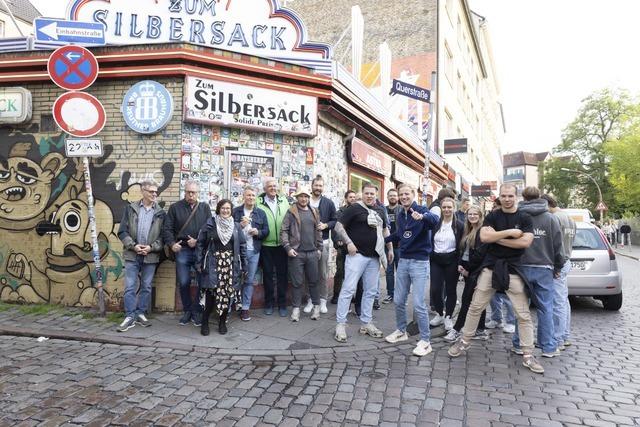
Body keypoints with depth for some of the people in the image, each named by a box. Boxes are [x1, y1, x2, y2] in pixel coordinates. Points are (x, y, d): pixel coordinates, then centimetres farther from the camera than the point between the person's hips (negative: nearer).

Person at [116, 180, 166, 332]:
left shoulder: (160, 213, 3)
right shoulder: (130, 208, 3)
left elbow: (163, 235, 1)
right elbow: (122, 231, 1)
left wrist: (152, 247, -12)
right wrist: (133, 245, -12)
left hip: (150, 255, 1)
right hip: (132, 254, 0)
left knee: (146, 287, 10)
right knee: (130, 287, 1)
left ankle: (141, 314, 22)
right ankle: (130, 317, 9)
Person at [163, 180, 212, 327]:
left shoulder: (205, 207, 8)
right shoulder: (175, 207, 8)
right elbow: (167, 228, 5)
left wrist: (198, 241, -10)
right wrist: (172, 243, -9)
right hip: (182, 250, 0)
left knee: (203, 282, 1)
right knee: (183, 283, 4)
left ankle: (197, 311, 16)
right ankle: (187, 310, 22)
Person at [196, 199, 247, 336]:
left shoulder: (236, 226, 7)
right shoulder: (210, 225, 2)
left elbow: (242, 246, 8)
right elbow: (201, 243, 5)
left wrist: (244, 265, 4)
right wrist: (200, 263, 0)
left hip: (231, 264, 2)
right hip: (214, 264, -2)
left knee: (228, 293, 3)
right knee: (211, 293, -6)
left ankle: (222, 322, 18)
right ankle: (205, 322, 11)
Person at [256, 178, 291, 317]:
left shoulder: (284, 201, 5)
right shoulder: (259, 202, -4)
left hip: (282, 244, 2)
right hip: (266, 245, -2)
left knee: (282, 274, 7)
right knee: (268, 274, 9)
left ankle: (282, 304, 19)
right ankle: (269, 304, 22)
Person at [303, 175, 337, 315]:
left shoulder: (328, 203, 7)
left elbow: (335, 220, 8)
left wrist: (326, 225, -9)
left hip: (323, 242, 0)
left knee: (323, 273, 5)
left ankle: (322, 300, 16)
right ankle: (311, 299, 17)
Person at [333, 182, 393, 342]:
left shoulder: (380, 210, 14)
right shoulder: (354, 208, -5)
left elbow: (385, 230, 26)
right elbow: (338, 226, -8)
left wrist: (390, 249, 18)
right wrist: (349, 243, -17)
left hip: (374, 257, 7)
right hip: (357, 255, -6)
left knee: (370, 291, 11)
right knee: (348, 289, -8)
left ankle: (366, 323, 22)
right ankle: (340, 324, -1)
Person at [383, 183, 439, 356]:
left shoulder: (421, 210, -12)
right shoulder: (400, 215, 8)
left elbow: (435, 220, -36)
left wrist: (422, 217, -55)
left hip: (419, 262, -6)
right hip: (403, 261, 6)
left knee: (418, 304, -5)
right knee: (398, 301, 14)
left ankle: (425, 341, 9)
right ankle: (401, 331, 33)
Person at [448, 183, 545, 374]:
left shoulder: (524, 218, 2)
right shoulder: (492, 216, 4)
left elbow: (526, 242, -13)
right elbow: (484, 237, -12)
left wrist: (497, 237, -12)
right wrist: (509, 232, -16)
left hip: (513, 269, -1)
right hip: (491, 267, 1)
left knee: (524, 314, 2)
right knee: (475, 307, 6)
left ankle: (528, 356, 14)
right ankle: (464, 342, 20)